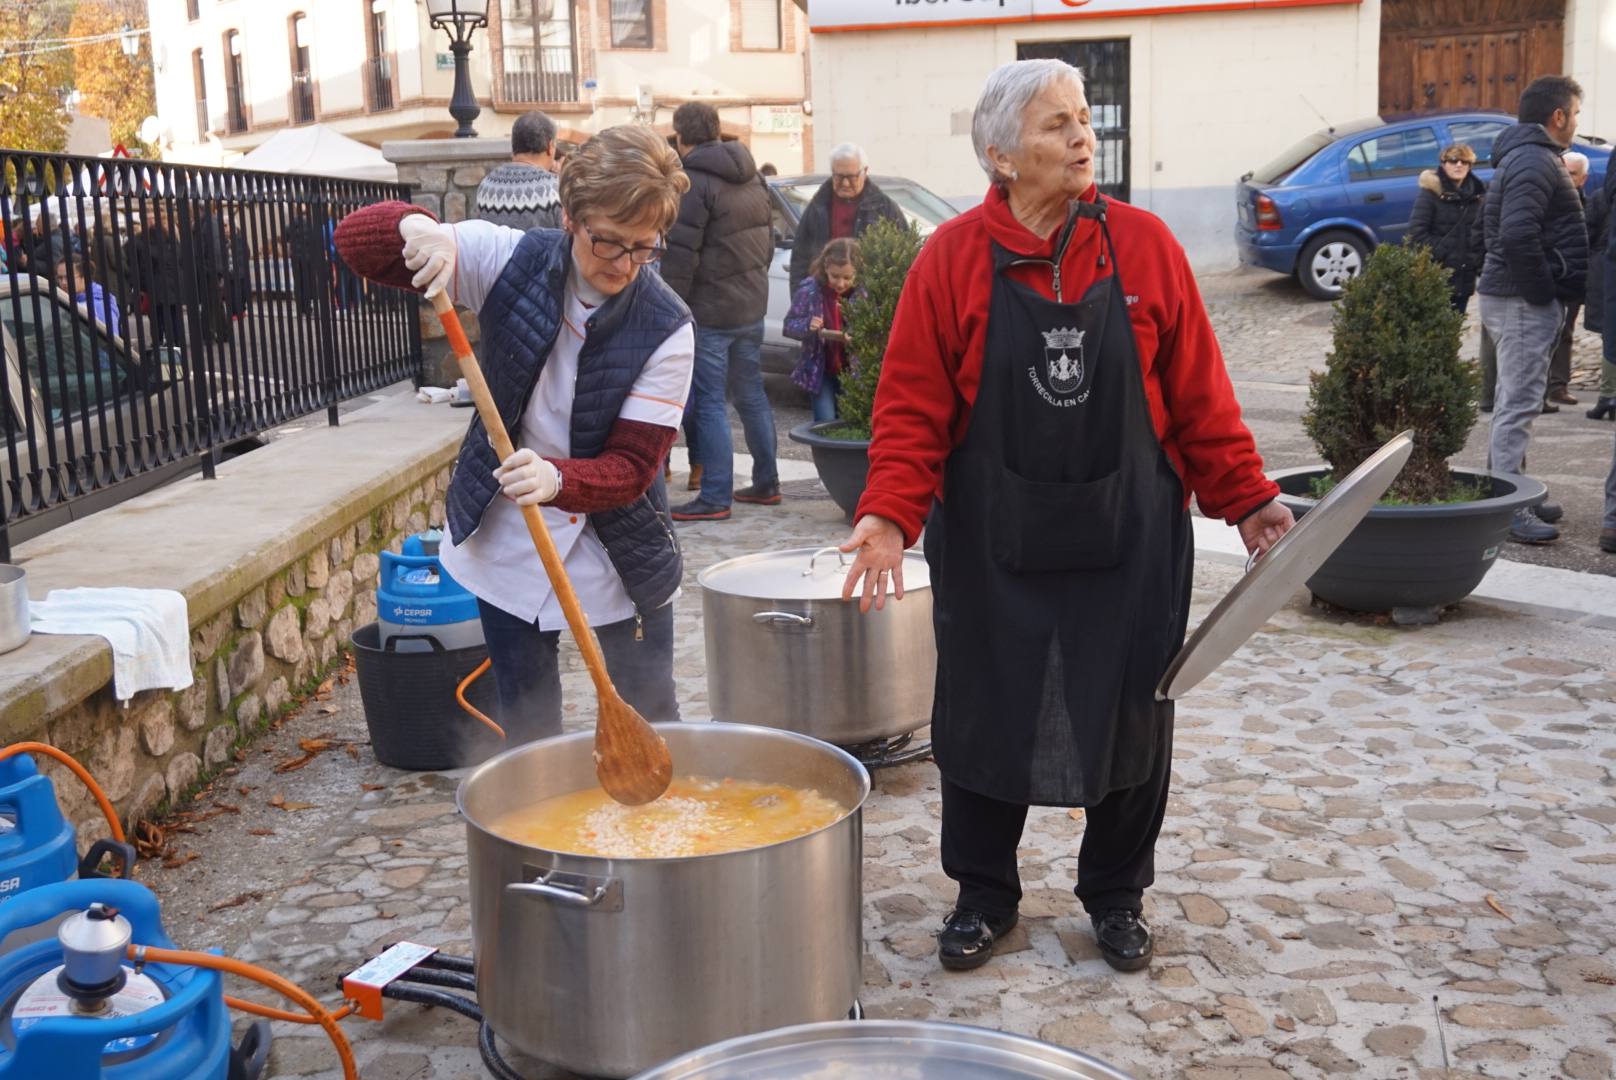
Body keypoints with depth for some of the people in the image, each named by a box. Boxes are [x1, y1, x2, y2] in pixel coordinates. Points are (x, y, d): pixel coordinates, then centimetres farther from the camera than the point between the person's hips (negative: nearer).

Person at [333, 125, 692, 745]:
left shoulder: (666, 329, -18)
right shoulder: (512, 259, -12)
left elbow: (633, 465, -20)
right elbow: (356, 240, -11)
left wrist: (558, 479, -41)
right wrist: (417, 228, -34)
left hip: (621, 553, -1)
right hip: (507, 545, 2)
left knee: (649, 723, 10)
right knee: (526, 728, 13)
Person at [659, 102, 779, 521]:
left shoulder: (693, 182, -14)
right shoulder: (749, 176, 12)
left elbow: (681, 255, -19)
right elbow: (767, 238, 19)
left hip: (710, 310, -8)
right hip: (753, 305, 9)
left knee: (710, 404, -4)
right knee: (752, 395, 16)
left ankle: (715, 497, -2)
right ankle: (765, 483, 24)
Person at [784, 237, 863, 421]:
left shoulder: (862, 293, -9)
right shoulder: (810, 290, -10)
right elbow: (788, 326, -4)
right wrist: (807, 326, -24)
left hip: (852, 370, 1)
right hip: (819, 370, -1)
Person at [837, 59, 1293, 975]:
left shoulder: (1143, 245, -3)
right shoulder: (952, 259, -6)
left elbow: (1197, 393, 2)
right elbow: (913, 407, -6)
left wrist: (1247, 497, 1)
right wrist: (890, 514, -17)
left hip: (1129, 537, 1)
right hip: (991, 545, -1)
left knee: (1130, 716, 10)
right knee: (984, 716, 10)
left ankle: (1117, 895, 33)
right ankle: (984, 895, 31)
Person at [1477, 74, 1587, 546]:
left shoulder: (1523, 156, 19)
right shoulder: (1535, 162, -16)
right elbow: (1518, 237, -28)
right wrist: (1543, 292, -19)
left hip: (1513, 296, 11)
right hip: (1524, 302, -11)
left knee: (1515, 400, 17)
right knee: (1519, 403, -8)